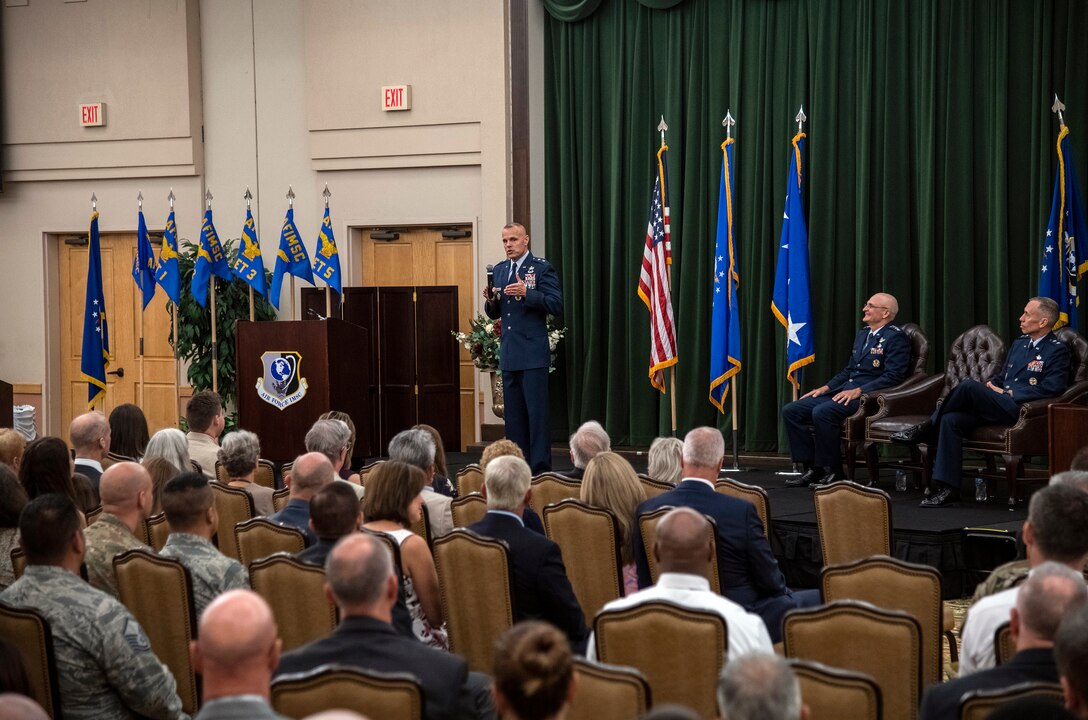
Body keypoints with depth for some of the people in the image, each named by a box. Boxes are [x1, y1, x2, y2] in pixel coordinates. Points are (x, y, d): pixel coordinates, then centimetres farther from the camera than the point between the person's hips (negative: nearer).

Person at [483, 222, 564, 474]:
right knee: (514, 413, 9)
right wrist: (491, 301, -4)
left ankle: (541, 468, -3)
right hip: (509, 353, 7)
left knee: (537, 412, -6)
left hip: (533, 353, -7)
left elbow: (556, 305, -12)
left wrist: (526, 293, -23)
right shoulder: (499, 270, 15)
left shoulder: (542, 268, -4)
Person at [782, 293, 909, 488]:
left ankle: (833, 472, -20)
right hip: (843, 392, 9)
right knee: (791, 411, -6)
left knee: (822, 412, -33)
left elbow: (893, 376, -16)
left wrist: (858, 391, -21)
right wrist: (826, 388, 11)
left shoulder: (896, 337, -6)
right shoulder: (862, 334, 22)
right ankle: (812, 468, -4)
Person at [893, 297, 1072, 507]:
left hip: (1018, 409, -8)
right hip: (997, 405, 8)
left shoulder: (1057, 351, -1)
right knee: (951, 420, -19)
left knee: (968, 385, -28)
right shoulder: (1019, 343, 24)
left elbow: (1051, 388, -13)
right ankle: (949, 488, -21)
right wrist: (992, 385, 6)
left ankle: (927, 429, -8)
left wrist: (1009, 393, -11)